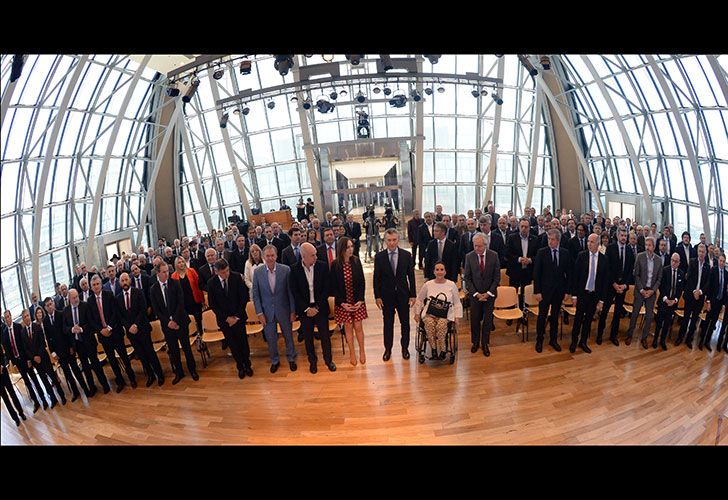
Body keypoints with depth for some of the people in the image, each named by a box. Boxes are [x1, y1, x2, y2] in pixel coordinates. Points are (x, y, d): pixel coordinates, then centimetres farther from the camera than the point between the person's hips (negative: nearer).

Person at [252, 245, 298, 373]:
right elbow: (255, 294, -2)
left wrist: (293, 311, -6)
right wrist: (259, 313, -6)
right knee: (270, 338, 14)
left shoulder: (285, 269, -12)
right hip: (267, 311, 1)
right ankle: (274, 361, 37)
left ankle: (291, 358, 38)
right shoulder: (257, 272, -7)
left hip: (283, 310, -1)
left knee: (288, 335, 15)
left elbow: (290, 291, -7)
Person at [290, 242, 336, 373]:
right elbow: (295, 292, -7)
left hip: (320, 307, 0)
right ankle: (312, 361, 33)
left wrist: (317, 307, -12)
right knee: (308, 337, 13)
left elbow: (326, 289, -7)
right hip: (304, 308, 0)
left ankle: (328, 360, 30)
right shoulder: (294, 269, -9)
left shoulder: (322, 267, -8)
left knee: (325, 335, 10)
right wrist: (307, 308, -13)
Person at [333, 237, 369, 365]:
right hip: (343, 302, -1)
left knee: (358, 327, 7)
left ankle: (362, 352, 26)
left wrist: (360, 300, -9)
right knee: (348, 327, 9)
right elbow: (334, 286, -6)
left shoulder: (356, 262, -6)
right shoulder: (335, 265, -11)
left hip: (357, 301, 1)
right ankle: (352, 353, 25)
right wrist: (342, 303, -11)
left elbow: (362, 282, -2)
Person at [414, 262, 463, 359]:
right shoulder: (428, 284, 9)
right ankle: (433, 349, -23)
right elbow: (419, 299, 19)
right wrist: (417, 313, 11)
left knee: (441, 324, -35)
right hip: (429, 313, 1)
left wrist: (457, 316, 4)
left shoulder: (451, 285, 8)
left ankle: (442, 350, -18)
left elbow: (457, 303, 13)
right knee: (429, 323, -34)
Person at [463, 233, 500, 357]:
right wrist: (476, 293, -12)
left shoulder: (494, 255, -8)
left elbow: (497, 277, -4)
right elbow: (467, 278, -5)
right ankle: (475, 342, 27)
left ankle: (485, 343, 24)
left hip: (490, 293, 0)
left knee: (487, 320, 8)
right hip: (475, 294, 0)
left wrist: (488, 293, -11)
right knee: (475, 319, 8)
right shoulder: (469, 257, -8)